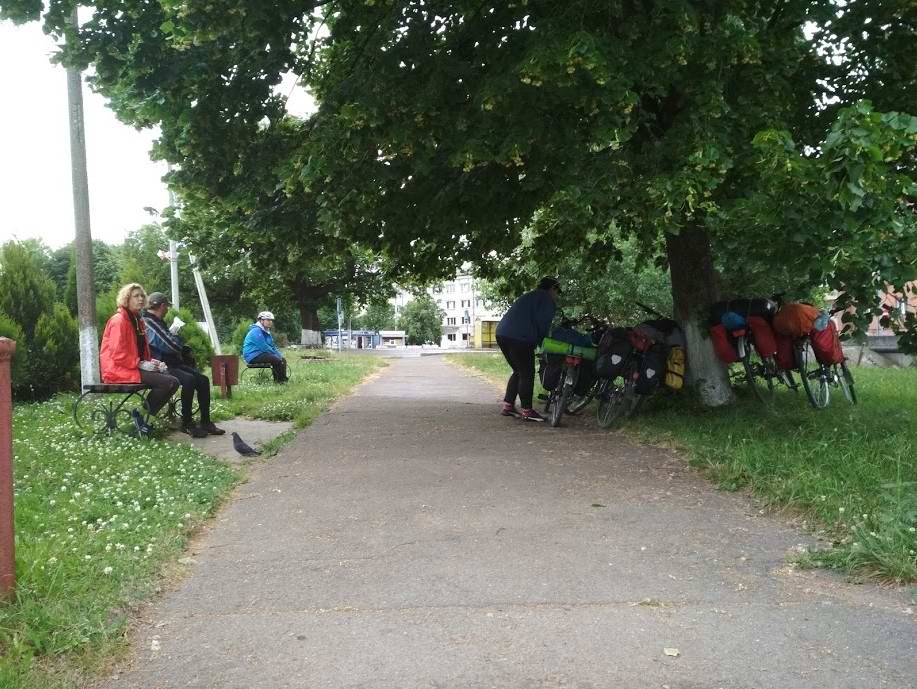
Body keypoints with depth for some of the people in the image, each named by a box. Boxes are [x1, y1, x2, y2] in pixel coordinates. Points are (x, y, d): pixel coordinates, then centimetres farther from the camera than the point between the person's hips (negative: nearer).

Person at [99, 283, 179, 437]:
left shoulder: (137, 320, 18)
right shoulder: (119, 320, -10)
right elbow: (118, 354, -18)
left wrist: (152, 362, 6)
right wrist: (141, 364, -19)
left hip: (135, 366, 9)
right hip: (120, 370, -9)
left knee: (172, 380, -9)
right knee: (170, 382, -22)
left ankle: (143, 415, -3)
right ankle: (141, 416, -10)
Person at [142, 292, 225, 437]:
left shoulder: (158, 322, 20)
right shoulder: (147, 322, -13)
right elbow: (170, 345, -21)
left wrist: (185, 351, 11)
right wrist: (177, 336, 2)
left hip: (172, 363, 10)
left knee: (203, 380, -4)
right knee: (189, 380, -31)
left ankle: (206, 422, -1)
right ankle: (187, 424, -19)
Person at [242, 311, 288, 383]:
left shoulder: (267, 332, 18)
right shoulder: (256, 331, -15)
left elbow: (272, 346, 22)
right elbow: (264, 347, -20)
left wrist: (280, 355, 5)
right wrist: (277, 355, -15)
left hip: (262, 354, 10)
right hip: (253, 356, -10)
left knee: (283, 360, -1)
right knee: (276, 360, -26)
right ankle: (280, 380, -20)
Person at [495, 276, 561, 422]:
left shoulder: (530, 296, 29)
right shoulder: (546, 299, 0)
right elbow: (542, 322, -10)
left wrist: (536, 340, 23)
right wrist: (541, 340, 5)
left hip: (502, 334, 9)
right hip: (519, 338, -9)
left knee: (519, 372, 19)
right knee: (527, 374, -4)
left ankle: (507, 405, 18)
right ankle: (527, 411, -3)